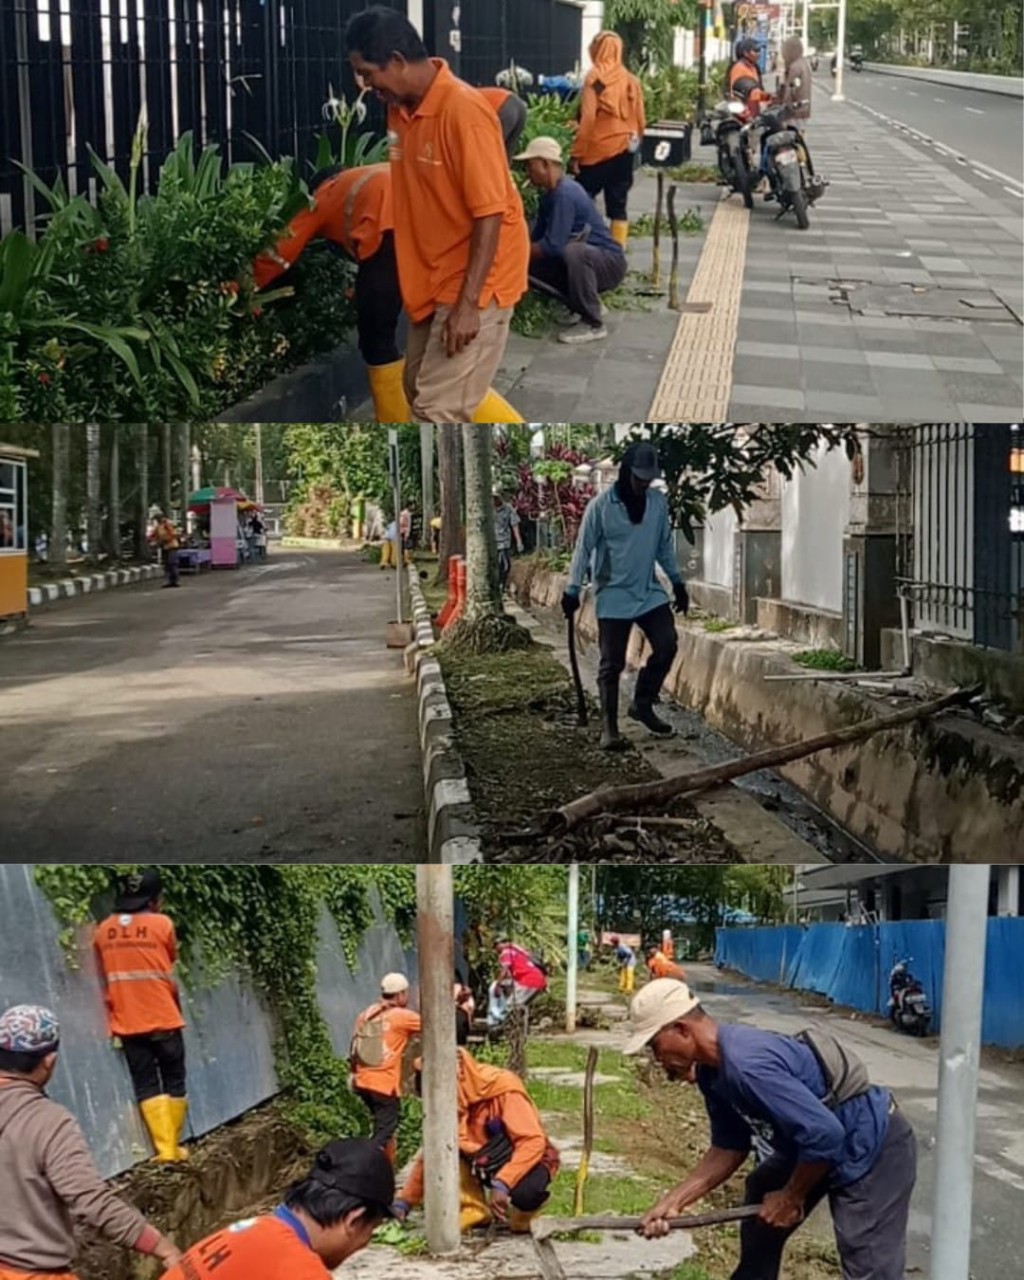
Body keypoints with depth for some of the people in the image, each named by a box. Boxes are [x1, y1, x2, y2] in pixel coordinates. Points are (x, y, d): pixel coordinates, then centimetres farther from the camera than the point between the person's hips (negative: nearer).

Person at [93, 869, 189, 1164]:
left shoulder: (103, 930, 5)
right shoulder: (162, 924, -5)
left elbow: (105, 979, 12)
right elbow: (170, 973, 5)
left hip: (127, 1022, 3)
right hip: (163, 1018, -3)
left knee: (145, 1085, 5)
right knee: (174, 1081, 10)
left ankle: (164, 1149, -2)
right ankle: (174, 1146, 14)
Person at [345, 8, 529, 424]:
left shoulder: (464, 112, -23)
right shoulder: (401, 108, 3)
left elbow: (490, 214, -24)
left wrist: (467, 304, -25)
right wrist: (407, 274, 17)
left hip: (474, 281, -9)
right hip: (432, 277, 9)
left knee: (438, 405, -10)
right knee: (419, 391, 15)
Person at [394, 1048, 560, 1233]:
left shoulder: (504, 1089, -26)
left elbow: (533, 1142, -32)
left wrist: (502, 1184, -41)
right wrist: (404, 1201, -6)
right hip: (487, 1165, 6)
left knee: (525, 1193, -39)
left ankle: (521, 1214, -4)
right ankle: (473, 1211, -7)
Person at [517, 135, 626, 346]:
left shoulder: (565, 194, -24)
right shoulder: (550, 194, 5)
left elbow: (552, 246, -29)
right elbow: (536, 238, 9)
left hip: (609, 263, -9)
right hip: (583, 262, 9)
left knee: (573, 251, -39)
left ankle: (593, 324, -23)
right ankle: (585, 304, 14)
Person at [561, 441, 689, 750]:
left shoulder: (659, 502, 2)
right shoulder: (601, 506, -11)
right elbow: (583, 549, -6)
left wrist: (677, 582, 13)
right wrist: (573, 591, -7)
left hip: (649, 591, 4)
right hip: (614, 595, -4)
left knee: (667, 645, -6)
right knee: (612, 664, -2)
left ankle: (642, 705, 13)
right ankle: (609, 728, 6)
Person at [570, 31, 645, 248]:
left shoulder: (594, 77, -9)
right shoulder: (631, 79, 6)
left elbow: (587, 119, -14)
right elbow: (640, 119, 8)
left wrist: (577, 152, -10)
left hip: (598, 150, -5)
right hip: (624, 149, 5)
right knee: (618, 203, 8)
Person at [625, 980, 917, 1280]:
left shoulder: (745, 1064, -34)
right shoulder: (712, 1071, -2)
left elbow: (824, 1134, -34)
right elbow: (729, 1147, 8)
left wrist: (791, 1197, -18)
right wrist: (674, 1200, -1)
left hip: (872, 1146, -11)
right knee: (760, 1228, 23)